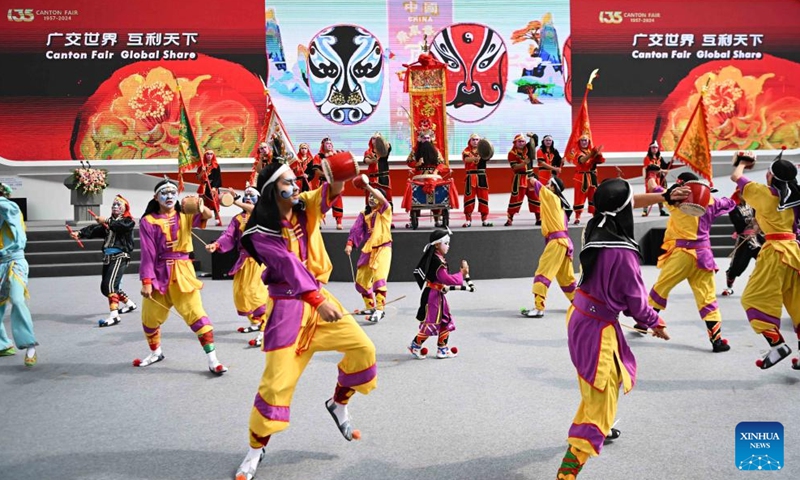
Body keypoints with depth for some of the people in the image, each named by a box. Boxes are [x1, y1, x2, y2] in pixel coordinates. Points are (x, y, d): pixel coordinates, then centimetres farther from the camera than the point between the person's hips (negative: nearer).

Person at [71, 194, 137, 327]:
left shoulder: (128, 221, 1)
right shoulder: (109, 221, 19)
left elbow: (120, 226, -23)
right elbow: (95, 229, 3)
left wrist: (106, 221, -36)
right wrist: (80, 233, -12)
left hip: (120, 256, -8)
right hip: (108, 257, 8)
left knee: (110, 285, -22)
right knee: (105, 287, 15)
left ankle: (114, 316, -25)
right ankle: (129, 304, 33)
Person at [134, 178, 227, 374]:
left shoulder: (185, 215, 2)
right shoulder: (148, 221, -1)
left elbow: (207, 216, -18)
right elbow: (148, 254, -6)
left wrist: (201, 207, -40)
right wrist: (146, 281, -11)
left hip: (183, 271, -1)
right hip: (159, 273, 1)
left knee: (196, 313, -9)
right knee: (150, 317, 14)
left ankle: (212, 360, -5)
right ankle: (156, 353, 41)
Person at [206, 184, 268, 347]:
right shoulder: (238, 219, 10)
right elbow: (228, 237, -4)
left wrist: (237, 202, -35)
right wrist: (216, 245, -23)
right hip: (244, 261, 6)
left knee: (257, 293, -17)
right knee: (241, 292, 14)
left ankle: (264, 332, -18)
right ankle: (254, 322, 35)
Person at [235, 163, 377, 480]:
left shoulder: (305, 208, 1)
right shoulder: (261, 233, -13)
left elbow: (327, 196, -20)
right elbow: (289, 266, -26)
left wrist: (337, 182, -43)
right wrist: (318, 301, -36)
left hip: (320, 296, 5)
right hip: (288, 306, -5)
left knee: (363, 348, -1)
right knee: (278, 380, -5)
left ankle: (338, 405, 23)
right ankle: (256, 450, 15)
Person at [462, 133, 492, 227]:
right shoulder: (466, 151, 3)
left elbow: (488, 157, -10)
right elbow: (466, 159, -20)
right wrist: (475, 158, -39)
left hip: (481, 176, 2)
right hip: (470, 176, -2)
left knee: (483, 197, 4)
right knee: (469, 197, -1)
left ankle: (485, 220, 12)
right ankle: (468, 220, 7)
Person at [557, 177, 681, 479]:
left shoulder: (595, 227, -5)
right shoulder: (622, 254, -27)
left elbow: (627, 203, 17)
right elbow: (636, 301, -14)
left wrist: (664, 197, 22)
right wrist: (655, 323, 5)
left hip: (579, 315, 9)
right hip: (598, 327, -9)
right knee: (601, 402, -2)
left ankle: (599, 429, 56)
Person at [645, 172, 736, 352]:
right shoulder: (710, 200, 9)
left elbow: (654, 190, 8)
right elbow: (730, 203, 29)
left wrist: (652, 181, 28)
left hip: (682, 253, -4)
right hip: (703, 254, 4)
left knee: (660, 288, 12)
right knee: (707, 298, 2)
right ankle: (717, 340, -2)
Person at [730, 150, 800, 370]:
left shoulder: (765, 193, -8)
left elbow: (735, 177, 4)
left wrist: (741, 162, 21)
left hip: (775, 250, -8)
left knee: (754, 299, -3)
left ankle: (777, 344, -11)